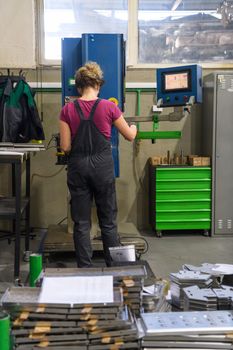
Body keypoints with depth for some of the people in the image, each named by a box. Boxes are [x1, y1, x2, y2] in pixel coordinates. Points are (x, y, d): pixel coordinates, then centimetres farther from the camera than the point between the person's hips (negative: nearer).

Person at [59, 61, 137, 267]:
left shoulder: (68, 110, -4)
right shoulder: (108, 107, -6)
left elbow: (65, 147, -5)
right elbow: (130, 136, 6)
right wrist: (134, 127, 29)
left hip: (78, 166, 1)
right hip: (102, 165, -1)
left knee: (81, 222, 9)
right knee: (108, 220, 12)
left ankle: (84, 268, 13)